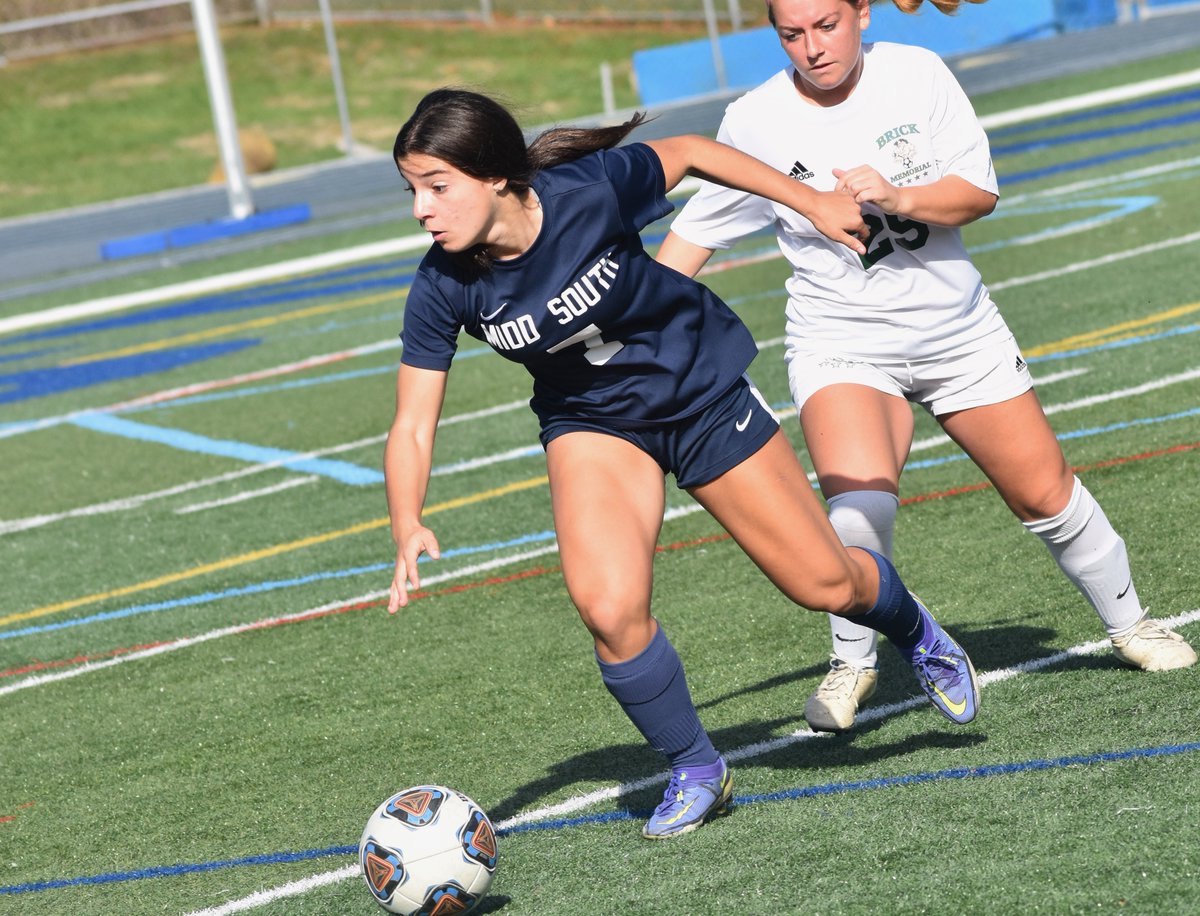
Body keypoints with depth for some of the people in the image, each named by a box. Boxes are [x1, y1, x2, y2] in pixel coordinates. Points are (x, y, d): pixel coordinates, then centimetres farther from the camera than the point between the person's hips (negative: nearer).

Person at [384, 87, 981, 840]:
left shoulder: (591, 188, -30)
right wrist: (409, 531, -37)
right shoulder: (444, 289, -23)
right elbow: (413, 427, -20)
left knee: (824, 583, 6)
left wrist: (812, 202, -4)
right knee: (610, 610, -23)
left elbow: (688, 154, -10)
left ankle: (917, 634, 43)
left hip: (704, 390, -1)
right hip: (592, 423, 1)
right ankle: (697, 773, 4)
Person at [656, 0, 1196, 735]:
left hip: (957, 328, 2)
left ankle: (1129, 623, 32)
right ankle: (852, 663, -3)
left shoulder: (918, 74, -7)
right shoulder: (756, 122, -9)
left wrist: (897, 197, -25)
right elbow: (696, 231, 1)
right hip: (841, 341, -2)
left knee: (1046, 493, 7)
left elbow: (981, 190, -8)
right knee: (860, 504, -26)